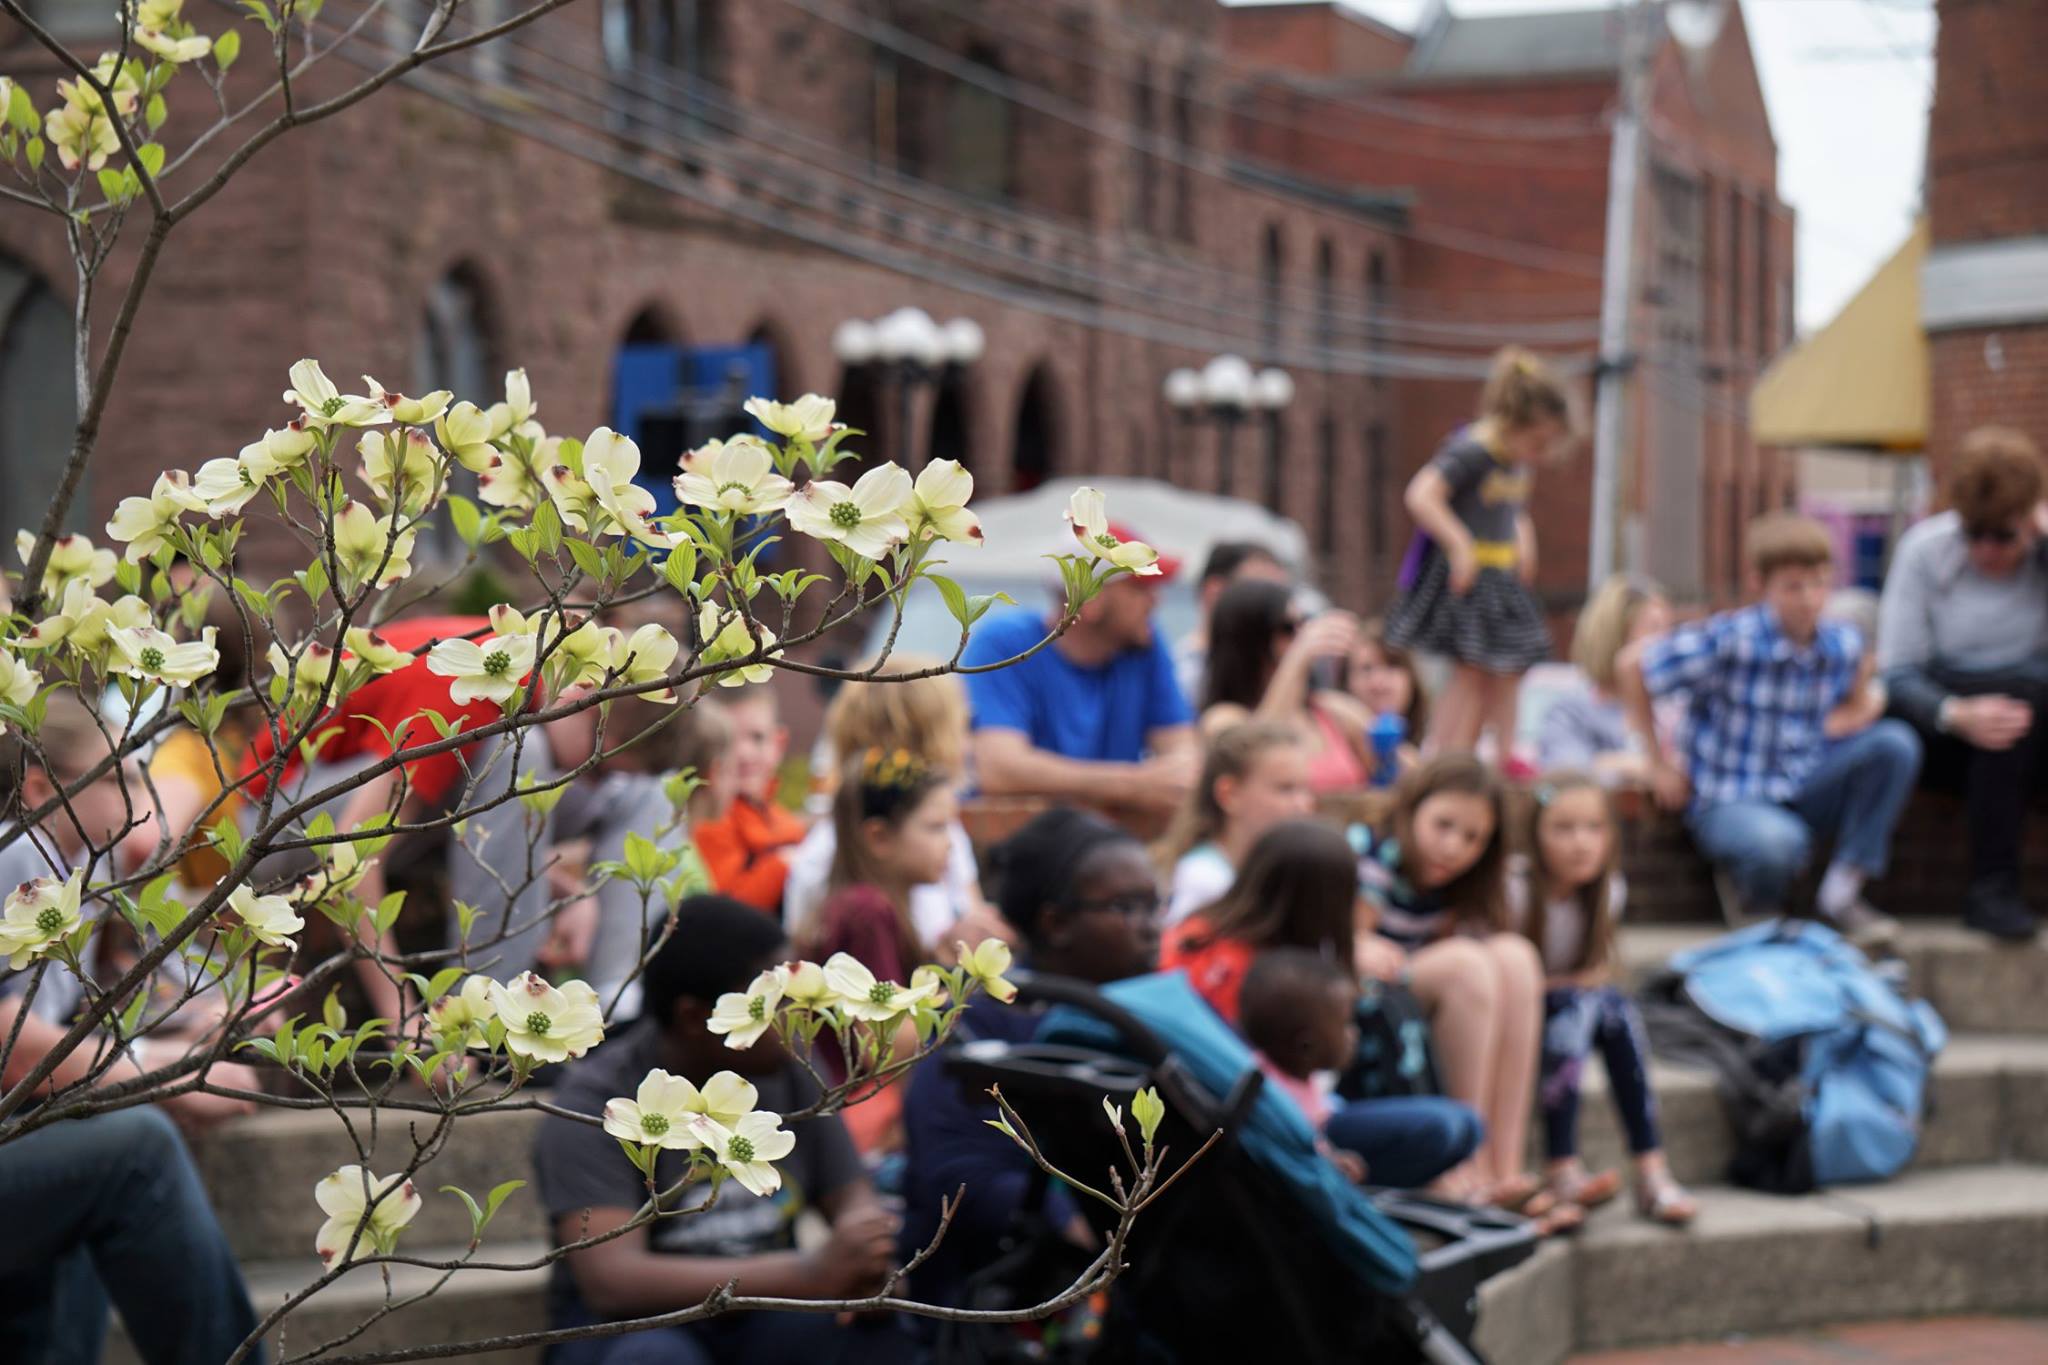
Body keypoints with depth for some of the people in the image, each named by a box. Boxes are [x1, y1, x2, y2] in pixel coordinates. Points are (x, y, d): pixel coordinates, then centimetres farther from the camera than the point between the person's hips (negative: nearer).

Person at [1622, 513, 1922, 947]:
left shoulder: (1843, 645, -1)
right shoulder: (1729, 640, -17)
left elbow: (1859, 709, 20)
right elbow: (1633, 664, -9)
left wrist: (1861, 704, -7)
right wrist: (1658, 763, -4)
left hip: (1805, 792, 6)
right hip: (1729, 801, -6)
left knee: (1896, 742, -16)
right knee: (1778, 842, -40)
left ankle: (1843, 890, -9)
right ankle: (1762, 915, -2)